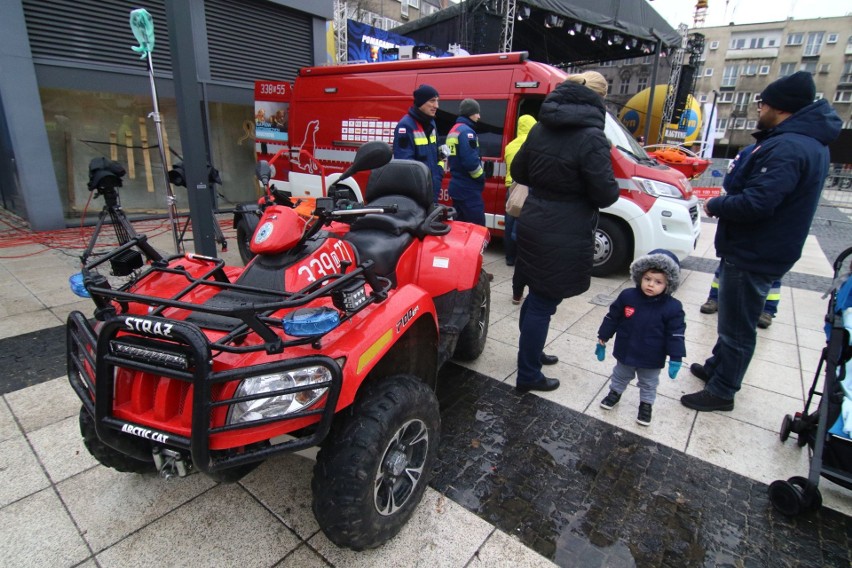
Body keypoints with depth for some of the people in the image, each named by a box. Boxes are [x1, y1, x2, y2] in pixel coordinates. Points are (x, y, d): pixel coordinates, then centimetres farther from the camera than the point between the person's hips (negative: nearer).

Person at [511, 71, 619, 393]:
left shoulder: (540, 129, 6)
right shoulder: (591, 137, -16)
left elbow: (518, 172, 14)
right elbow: (605, 194, -15)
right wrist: (613, 188, 6)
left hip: (533, 224, 7)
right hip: (564, 236, -7)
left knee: (536, 296, 21)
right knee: (543, 304, 2)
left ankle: (531, 353, 40)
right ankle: (528, 376, 17)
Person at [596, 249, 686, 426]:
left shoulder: (672, 307, -19)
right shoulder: (627, 296, -15)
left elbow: (676, 334, -13)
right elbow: (612, 318, -6)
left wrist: (675, 359, -14)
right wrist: (602, 340, -1)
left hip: (652, 359, -1)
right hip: (625, 353, 1)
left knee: (649, 384, 22)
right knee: (620, 376, 26)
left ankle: (646, 404, 45)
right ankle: (615, 393, 50)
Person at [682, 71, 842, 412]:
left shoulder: (788, 147, -23)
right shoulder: (807, 142, 13)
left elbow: (756, 203, -31)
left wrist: (715, 205, -14)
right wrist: (723, 203, 4)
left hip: (753, 257, -11)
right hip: (757, 251, 11)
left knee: (737, 329, 3)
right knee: (733, 321, 24)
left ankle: (721, 392, 18)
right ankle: (716, 368, 41)